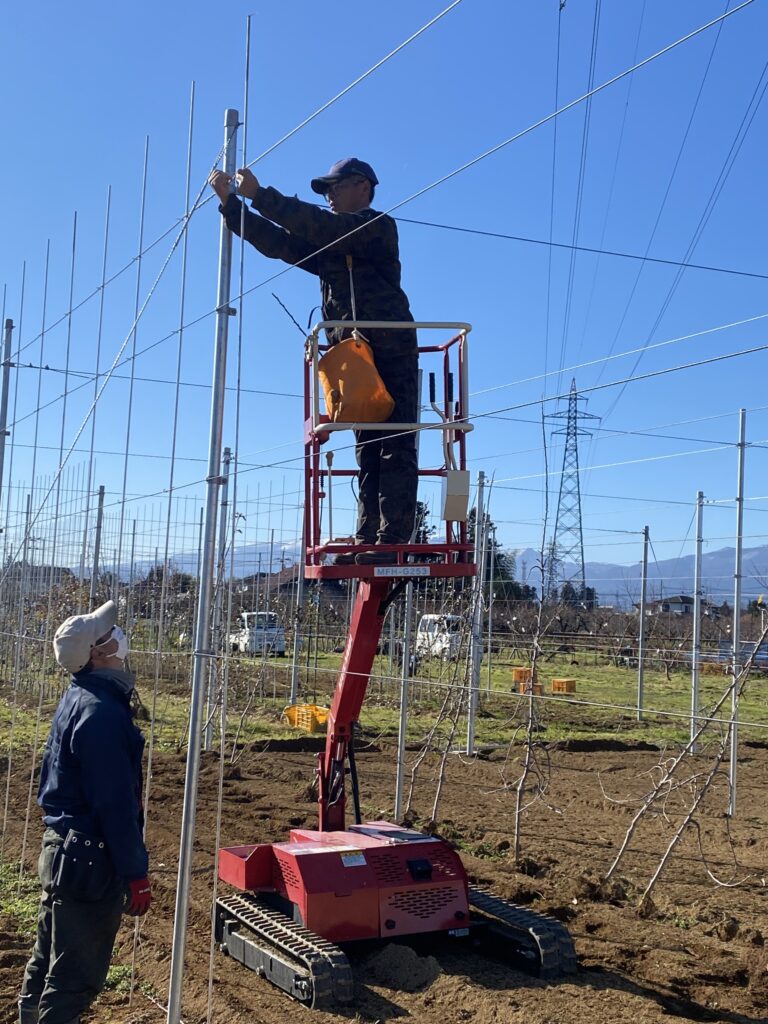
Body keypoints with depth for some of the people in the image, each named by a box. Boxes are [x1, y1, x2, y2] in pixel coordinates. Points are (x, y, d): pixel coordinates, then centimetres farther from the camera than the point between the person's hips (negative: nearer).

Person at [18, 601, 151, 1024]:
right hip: (90, 859, -10)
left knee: (47, 963, 20)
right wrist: (135, 874, -18)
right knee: (77, 975, 1)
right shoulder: (102, 711, -22)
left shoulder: (77, 699, 9)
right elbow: (116, 803, -23)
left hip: (60, 847, 10)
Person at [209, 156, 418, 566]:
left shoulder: (378, 227, -1)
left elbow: (315, 225, -14)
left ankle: (390, 542, -16)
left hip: (392, 354, -8)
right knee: (368, 452, 5)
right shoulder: (329, 244, 24)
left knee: (395, 449, -11)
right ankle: (367, 541, 5)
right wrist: (230, 202, 11)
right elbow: (275, 241, 18)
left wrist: (259, 194, -11)